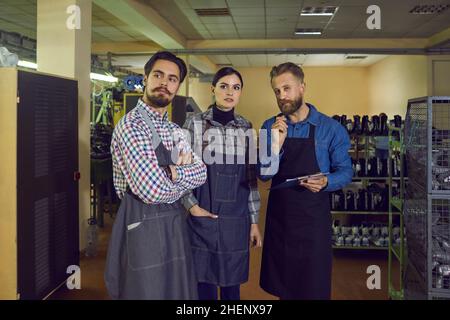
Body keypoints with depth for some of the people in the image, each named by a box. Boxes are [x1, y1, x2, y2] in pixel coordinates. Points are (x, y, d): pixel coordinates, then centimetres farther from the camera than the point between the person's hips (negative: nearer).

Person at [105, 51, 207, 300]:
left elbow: (201, 173, 4)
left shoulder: (174, 130, 13)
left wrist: (172, 172, -16)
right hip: (143, 227, -8)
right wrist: (184, 178, -5)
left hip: (173, 225, 9)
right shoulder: (131, 125, -15)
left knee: (178, 293, 17)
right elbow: (153, 190, -25)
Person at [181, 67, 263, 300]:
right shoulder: (195, 124, -2)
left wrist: (254, 221, 7)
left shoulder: (246, 127, 7)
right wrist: (192, 206, -10)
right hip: (203, 217, -2)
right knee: (205, 282, 6)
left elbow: (250, 175, 8)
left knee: (232, 283, 11)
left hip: (236, 219, 3)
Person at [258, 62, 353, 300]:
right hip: (278, 217, 3)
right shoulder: (270, 127, 2)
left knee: (313, 289, 7)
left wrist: (325, 182, -24)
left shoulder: (331, 129, -6)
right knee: (282, 288, 17)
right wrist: (275, 143, -20)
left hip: (314, 220, -3)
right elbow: (264, 174, -4)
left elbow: (345, 172, -3)